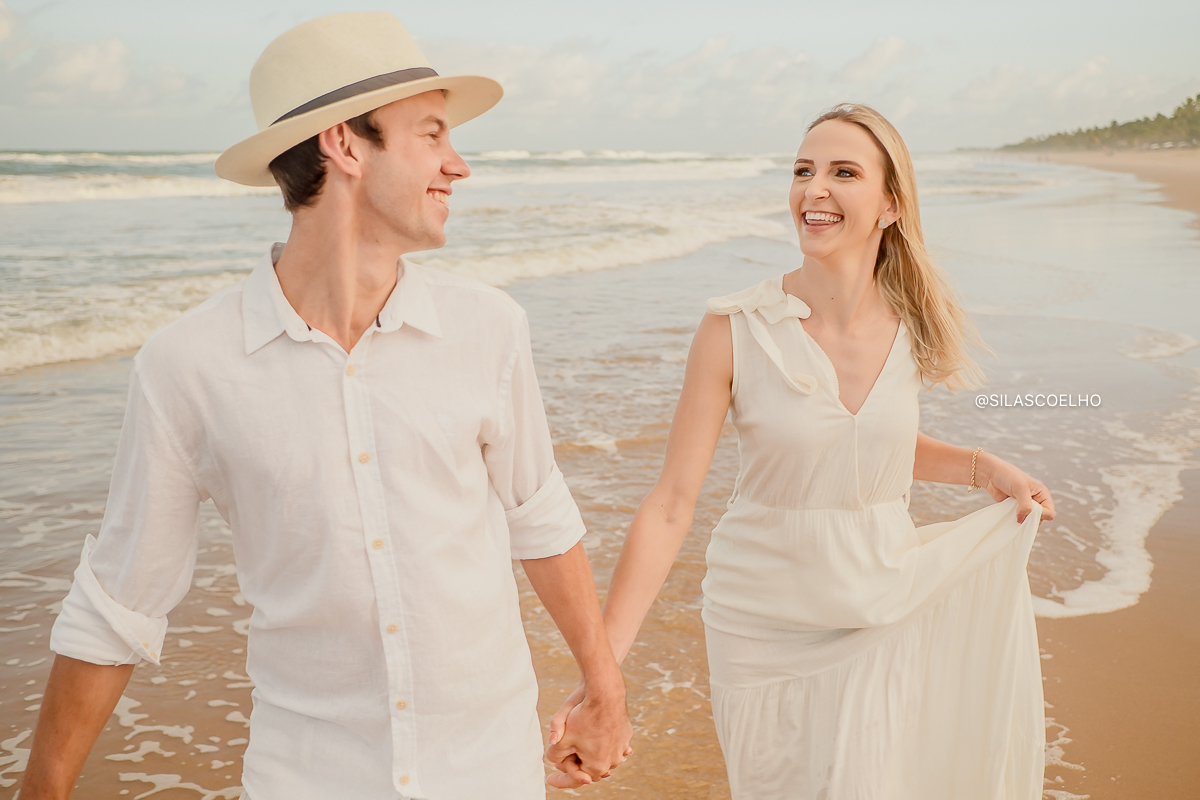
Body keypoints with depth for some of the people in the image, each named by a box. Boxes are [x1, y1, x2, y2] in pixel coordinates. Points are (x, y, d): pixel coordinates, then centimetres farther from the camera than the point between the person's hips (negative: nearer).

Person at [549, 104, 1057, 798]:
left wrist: (985, 468, 1)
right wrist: (602, 663, -21)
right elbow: (672, 505, -16)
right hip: (767, 624, -2)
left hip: (883, 616, 2)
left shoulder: (910, 326, -5)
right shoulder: (735, 330, -16)